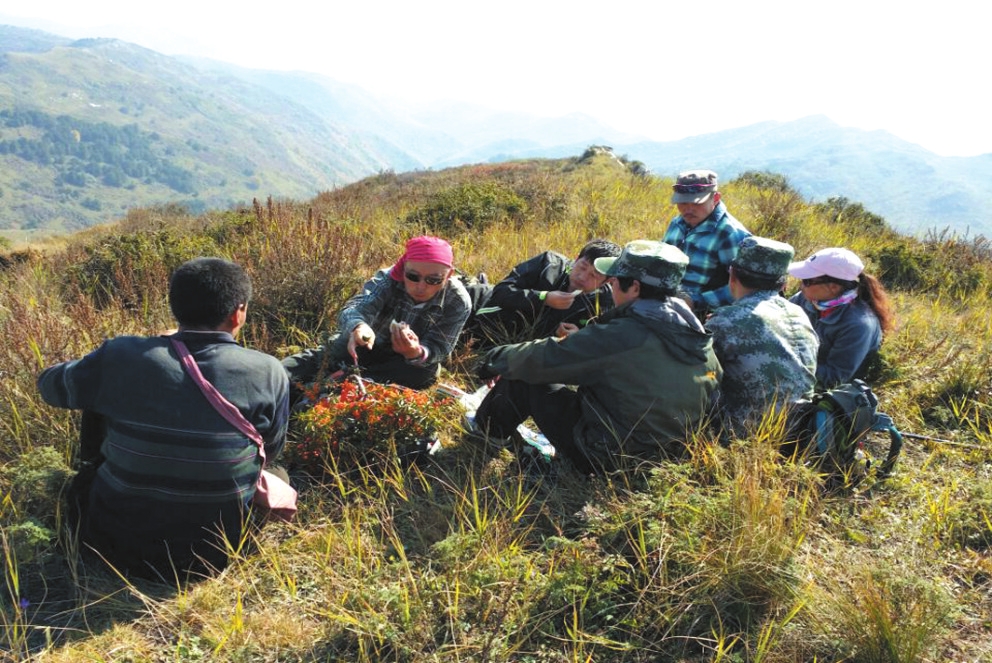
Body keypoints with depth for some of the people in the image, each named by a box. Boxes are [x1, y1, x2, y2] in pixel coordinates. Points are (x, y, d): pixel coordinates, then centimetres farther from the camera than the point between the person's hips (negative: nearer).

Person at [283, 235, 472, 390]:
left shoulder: (458, 303, -24)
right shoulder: (389, 279, -26)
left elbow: (439, 349, -26)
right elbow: (355, 308, -41)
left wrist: (417, 353, -51)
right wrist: (358, 326, -67)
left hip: (404, 360, 1)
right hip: (368, 347, -1)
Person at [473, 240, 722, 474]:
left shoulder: (621, 337, -26)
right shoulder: (701, 341, -5)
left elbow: (542, 359, -19)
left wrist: (497, 357, 2)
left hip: (605, 458, -8)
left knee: (524, 376, 3)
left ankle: (488, 431, 28)